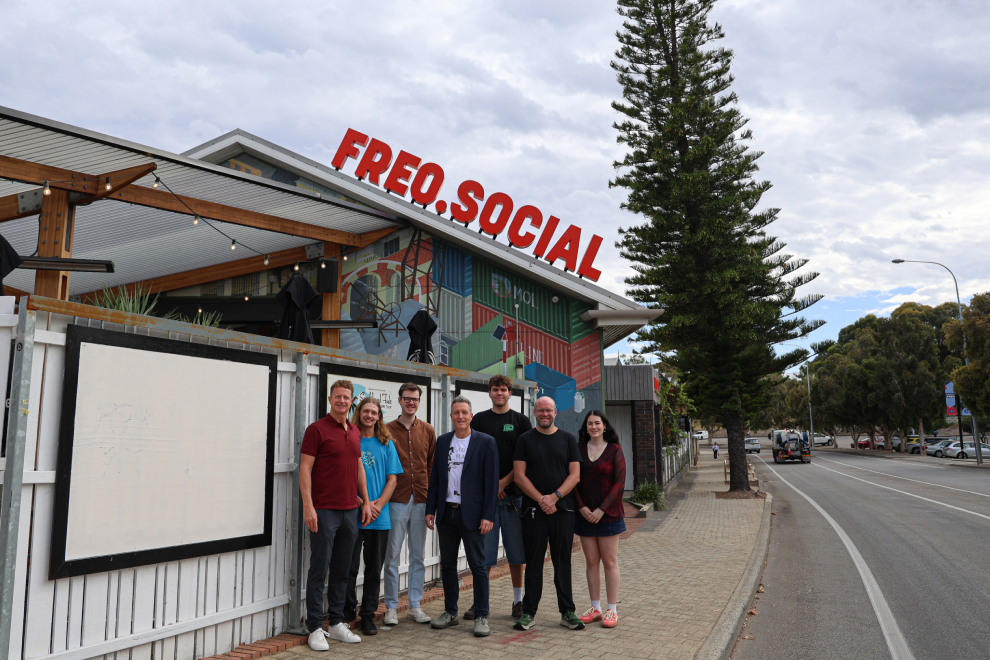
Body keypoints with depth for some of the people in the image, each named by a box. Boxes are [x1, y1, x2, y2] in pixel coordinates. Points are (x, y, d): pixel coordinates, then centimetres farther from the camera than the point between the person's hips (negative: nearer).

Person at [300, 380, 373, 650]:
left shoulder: (355, 432, 13)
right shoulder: (317, 429, -7)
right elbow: (305, 469, -11)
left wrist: (366, 502, 14)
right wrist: (308, 506, -18)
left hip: (350, 511, 6)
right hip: (324, 511, -6)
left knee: (342, 570, 12)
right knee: (319, 570, 0)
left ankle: (337, 623, 23)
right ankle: (315, 628, 9)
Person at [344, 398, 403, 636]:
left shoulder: (386, 444, 8)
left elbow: (392, 479, 7)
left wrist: (378, 504, -8)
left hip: (379, 517, 2)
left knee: (374, 568, 8)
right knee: (349, 566, 2)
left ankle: (368, 615, 19)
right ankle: (346, 613, 20)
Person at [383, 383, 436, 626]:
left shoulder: (428, 430, 8)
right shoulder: (388, 430, 0)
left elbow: (433, 465, 11)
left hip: (421, 500, 3)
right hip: (396, 500, -3)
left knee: (418, 555, 10)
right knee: (392, 555, 3)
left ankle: (415, 606, 20)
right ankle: (391, 607, 14)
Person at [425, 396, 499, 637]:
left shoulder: (486, 442, -4)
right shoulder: (442, 441, 9)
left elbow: (491, 481, -7)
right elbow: (435, 478, 12)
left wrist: (488, 515, -13)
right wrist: (430, 509, 6)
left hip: (471, 513, -4)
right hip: (446, 512, 5)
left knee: (477, 565, 1)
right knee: (447, 563, 12)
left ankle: (481, 617, 11)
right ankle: (450, 612, 25)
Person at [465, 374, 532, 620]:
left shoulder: (521, 421, 6)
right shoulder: (479, 420, 8)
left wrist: (504, 482, -9)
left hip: (514, 494, 0)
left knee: (516, 552, 5)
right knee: (483, 552, 3)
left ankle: (518, 600, 18)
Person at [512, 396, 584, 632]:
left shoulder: (568, 439, 8)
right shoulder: (525, 440, 4)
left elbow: (575, 474, 2)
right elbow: (519, 476, -2)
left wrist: (554, 497, -11)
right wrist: (541, 499, -11)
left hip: (563, 509, 1)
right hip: (533, 510, -1)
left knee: (563, 561, 7)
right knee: (533, 561, 4)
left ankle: (567, 612, 16)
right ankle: (529, 612, 13)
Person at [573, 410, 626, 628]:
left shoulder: (615, 450, -2)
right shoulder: (578, 448, 4)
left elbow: (619, 484, -6)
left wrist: (601, 510, -12)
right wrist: (581, 507, -8)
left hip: (608, 514, -2)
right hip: (585, 515, 3)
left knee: (609, 561, 2)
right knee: (591, 561, 8)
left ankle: (612, 610, 9)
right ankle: (596, 608, 17)